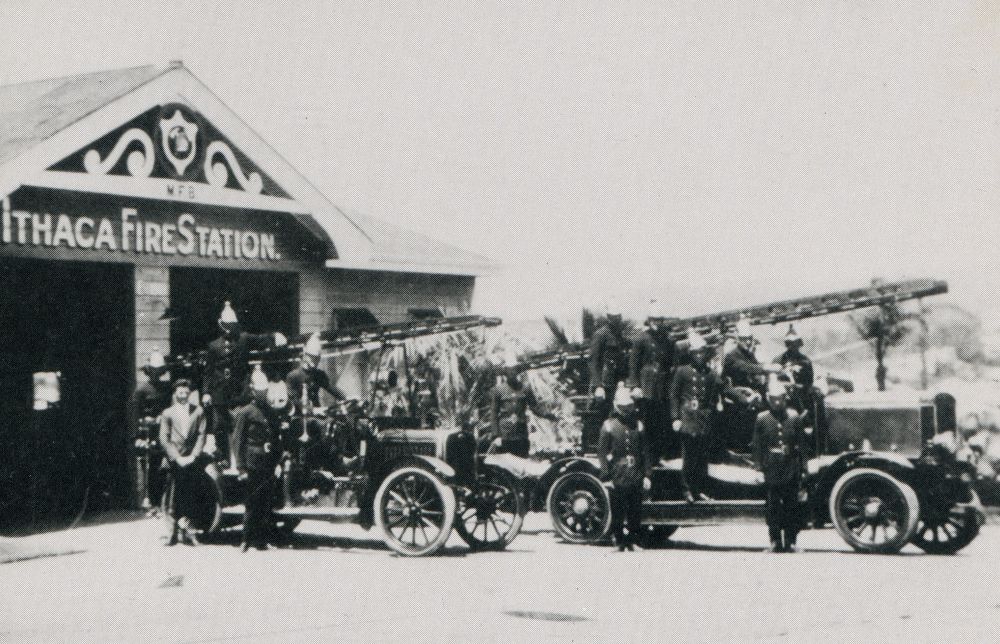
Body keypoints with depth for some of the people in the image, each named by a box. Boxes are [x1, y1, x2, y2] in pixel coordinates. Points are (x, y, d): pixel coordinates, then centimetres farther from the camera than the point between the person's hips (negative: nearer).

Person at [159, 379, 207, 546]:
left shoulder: (198, 411, 8)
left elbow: (201, 435, 5)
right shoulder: (168, 413, 4)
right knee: (174, 496, -3)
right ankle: (172, 531, 2)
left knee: (190, 495, 2)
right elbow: (164, 438, 0)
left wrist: (193, 456, -5)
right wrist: (177, 457, -8)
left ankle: (186, 530, 9)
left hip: (192, 461, 2)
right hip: (175, 461, -2)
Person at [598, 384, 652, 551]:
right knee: (617, 512, 2)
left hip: (636, 478, 3)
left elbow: (645, 451, 12)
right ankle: (619, 542, 14)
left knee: (635, 512, 6)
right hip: (617, 478, -3)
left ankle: (632, 541, 18)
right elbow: (602, 452, -2)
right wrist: (606, 476, -7)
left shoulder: (638, 424, 9)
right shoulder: (609, 425, -2)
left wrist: (646, 474, 7)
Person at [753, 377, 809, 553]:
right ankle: (775, 541, 8)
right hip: (771, 471, -1)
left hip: (790, 471, 1)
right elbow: (757, 445, 5)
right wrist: (760, 464, 0)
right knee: (773, 507, 2)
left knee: (791, 506, 3)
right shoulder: (762, 419, 2)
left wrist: (800, 465, 3)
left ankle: (790, 542, 9)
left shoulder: (795, 418, 4)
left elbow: (802, 445, 7)